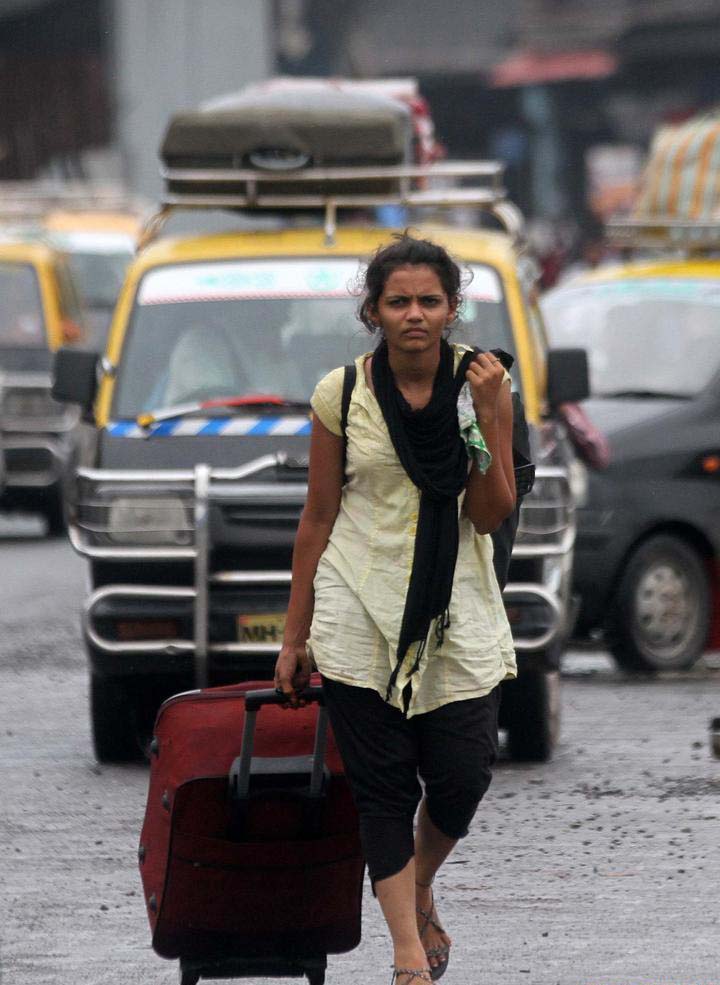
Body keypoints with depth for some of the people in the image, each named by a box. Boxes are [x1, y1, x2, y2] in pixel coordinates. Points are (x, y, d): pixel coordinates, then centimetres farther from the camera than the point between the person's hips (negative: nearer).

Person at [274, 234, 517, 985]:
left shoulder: (482, 381, -3)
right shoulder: (342, 394, -4)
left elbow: (491, 515, -4)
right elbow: (317, 519, 4)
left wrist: (486, 417, -17)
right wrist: (294, 636, 6)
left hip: (456, 609, 1)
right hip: (361, 608, -1)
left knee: (462, 775, -4)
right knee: (382, 785, -2)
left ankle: (419, 893, 27)